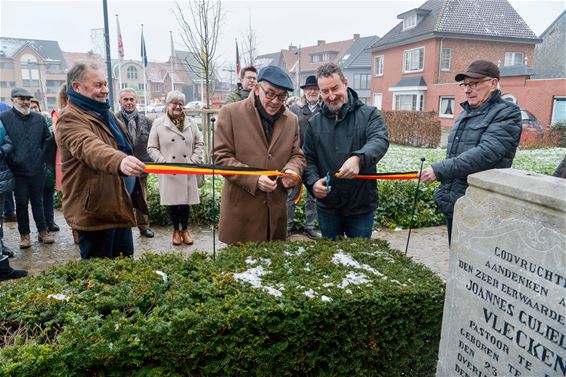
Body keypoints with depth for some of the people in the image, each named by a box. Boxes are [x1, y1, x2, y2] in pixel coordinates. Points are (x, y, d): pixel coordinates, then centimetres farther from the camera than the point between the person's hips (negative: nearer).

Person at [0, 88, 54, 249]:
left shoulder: (39, 118, 5)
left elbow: (47, 139, 12)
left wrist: (41, 157, 4)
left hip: (37, 169, 2)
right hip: (18, 171, -2)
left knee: (38, 201, 12)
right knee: (21, 203, 7)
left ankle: (43, 231, 21)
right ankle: (24, 234, 18)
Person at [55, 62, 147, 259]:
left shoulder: (104, 113, 13)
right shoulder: (70, 118, -17)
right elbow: (90, 148, -39)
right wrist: (119, 161, -57)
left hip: (119, 207, 9)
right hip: (95, 211, -9)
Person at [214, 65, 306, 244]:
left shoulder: (291, 120, 8)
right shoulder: (231, 112, -5)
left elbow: (297, 155, 14)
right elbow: (221, 156, -8)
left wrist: (292, 170, -11)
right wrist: (254, 179, -19)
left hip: (276, 209, 4)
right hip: (240, 209, -4)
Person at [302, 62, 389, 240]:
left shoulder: (369, 114, -4)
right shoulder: (314, 123, 5)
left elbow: (379, 140, -22)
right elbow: (308, 159, 4)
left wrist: (358, 159, -42)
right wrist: (313, 182, -17)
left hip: (361, 205, -2)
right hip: (327, 206, 3)